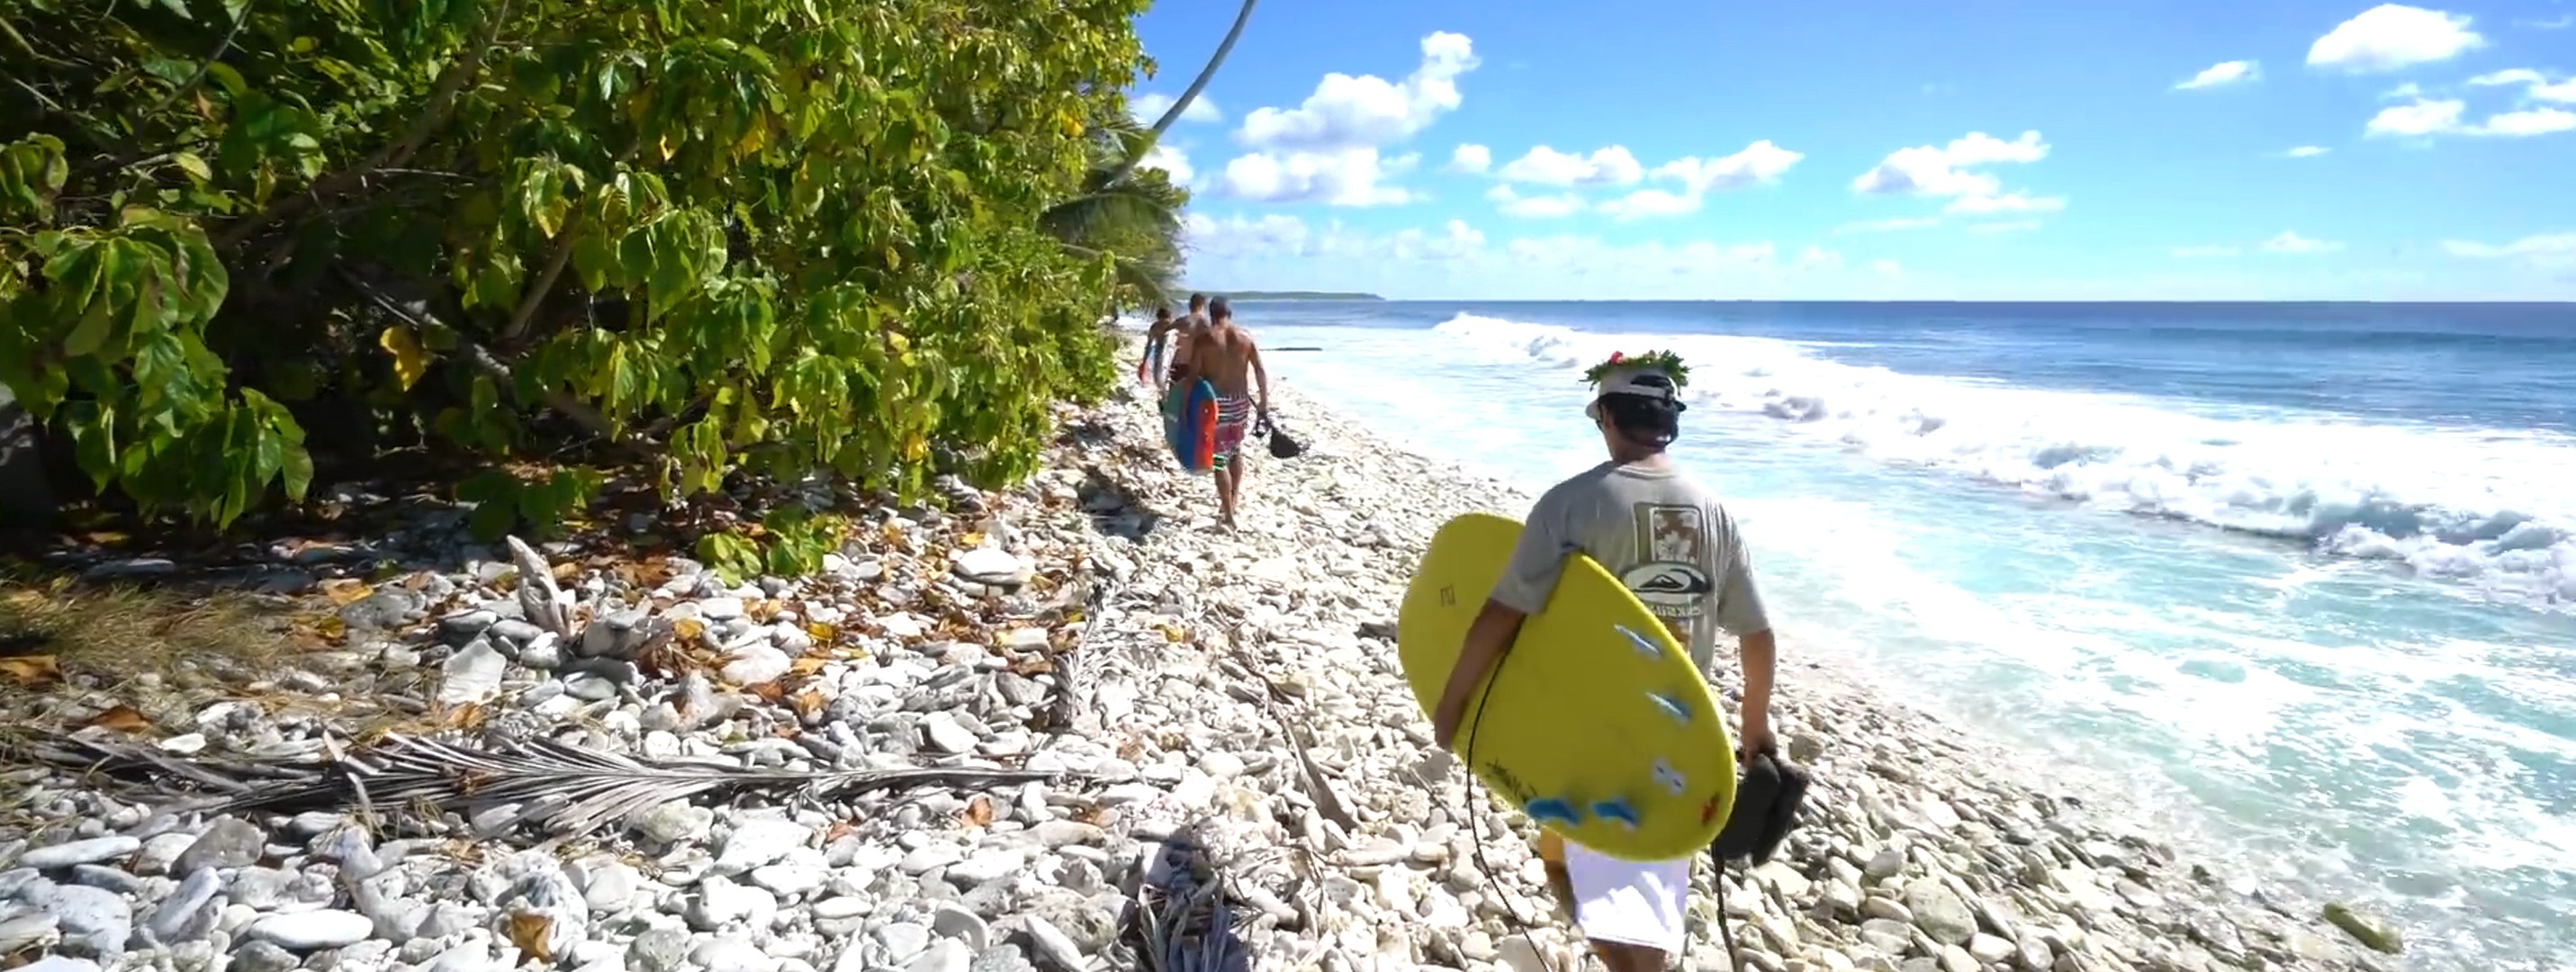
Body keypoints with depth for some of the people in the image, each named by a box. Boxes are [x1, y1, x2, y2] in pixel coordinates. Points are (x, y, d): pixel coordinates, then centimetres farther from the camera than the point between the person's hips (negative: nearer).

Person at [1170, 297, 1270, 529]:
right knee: (1236, 451, 23)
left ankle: (1228, 516, 1)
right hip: (1240, 401, 4)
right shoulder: (1245, 336, 2)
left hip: (1215, 402, -4)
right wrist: (1264, 402, 8)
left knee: (1219, 457, 1)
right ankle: (1232, 502, 34)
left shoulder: (1203, 337, -8)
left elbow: (1193, 374, -11)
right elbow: (1260, 370, 1)